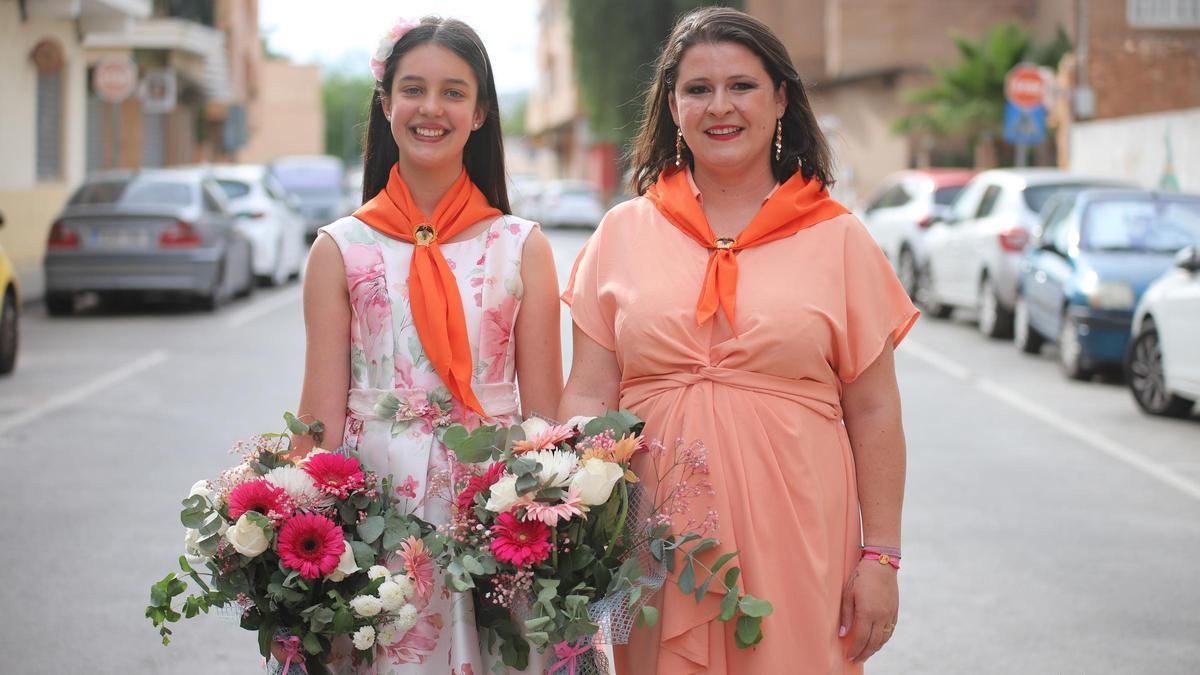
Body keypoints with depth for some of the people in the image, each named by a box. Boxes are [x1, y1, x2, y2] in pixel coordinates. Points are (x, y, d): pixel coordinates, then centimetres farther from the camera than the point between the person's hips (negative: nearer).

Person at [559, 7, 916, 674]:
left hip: (793, 545, -1)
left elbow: (873, 413, 4)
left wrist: (881, 556, -1)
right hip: (655, 542, 1)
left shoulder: (838, 238, 5)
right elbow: (587, 396, 5)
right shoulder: (623, 233, 8)